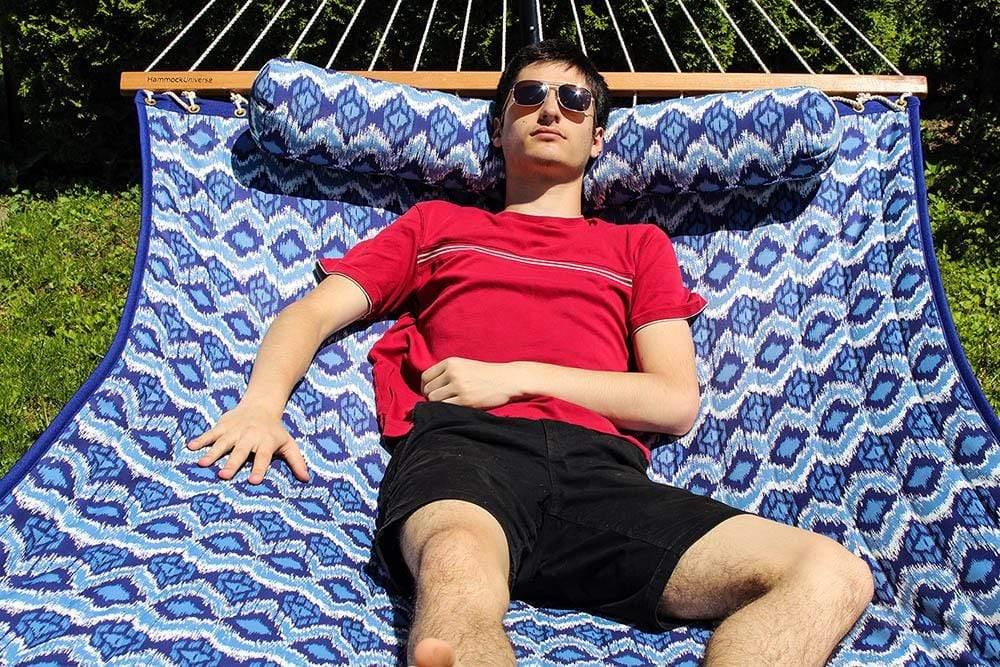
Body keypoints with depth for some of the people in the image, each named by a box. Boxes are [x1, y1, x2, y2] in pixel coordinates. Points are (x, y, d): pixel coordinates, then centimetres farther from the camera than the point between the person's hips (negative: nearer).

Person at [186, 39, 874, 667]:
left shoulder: (639, 245, 30)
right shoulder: (438, 223, 30)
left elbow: (678, 402, 16)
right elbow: (312, 312, 22)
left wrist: (519, 376, 3)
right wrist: (263, 402, -1)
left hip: (600, 466, 3)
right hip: (465, 446, -2)